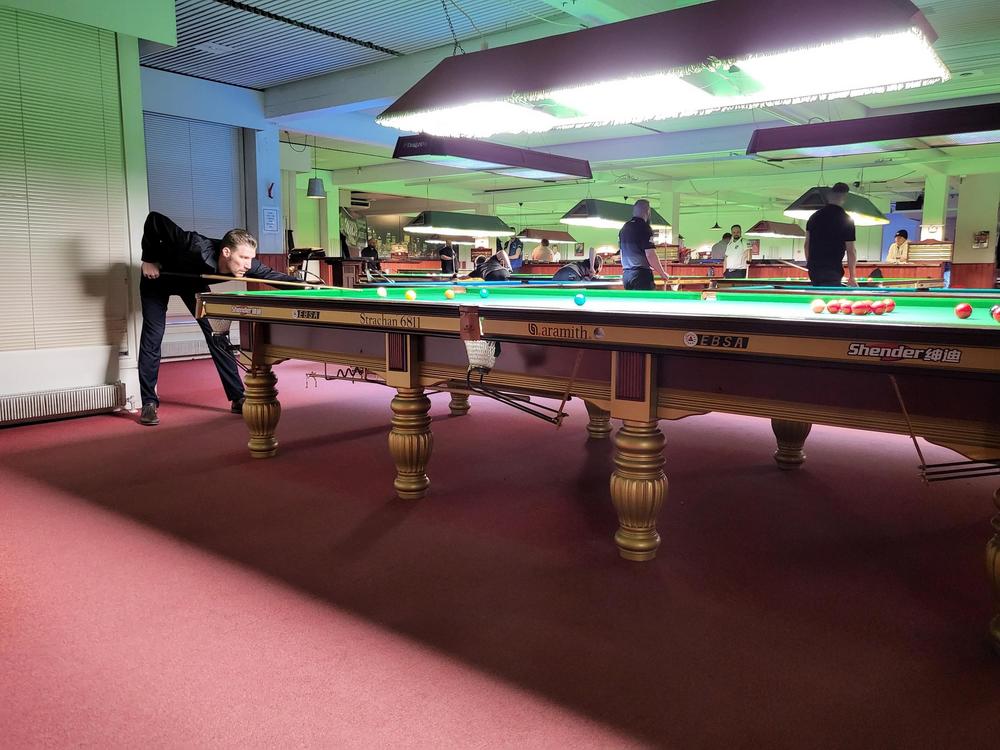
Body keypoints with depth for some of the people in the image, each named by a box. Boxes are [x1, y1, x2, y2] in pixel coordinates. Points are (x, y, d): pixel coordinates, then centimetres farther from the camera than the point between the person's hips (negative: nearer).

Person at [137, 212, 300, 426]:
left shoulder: (245, 264, -33)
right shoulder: (197, 248, -45)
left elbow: (273, 275, -25)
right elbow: (154, 219, -36)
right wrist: (149, 259, -27)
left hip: (193, 281, 4)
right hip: (157, 278, -4)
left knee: (216, 335, -5)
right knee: (153, 337, -7)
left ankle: (238, 398, -2)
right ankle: (149, 404, 1)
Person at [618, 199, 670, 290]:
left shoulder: (624, 228, 13)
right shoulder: (644, 228, -11)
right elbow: (650, 254, -17)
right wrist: (662, 273, -7)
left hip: (626, 275, 8)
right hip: (642, 275, -8)